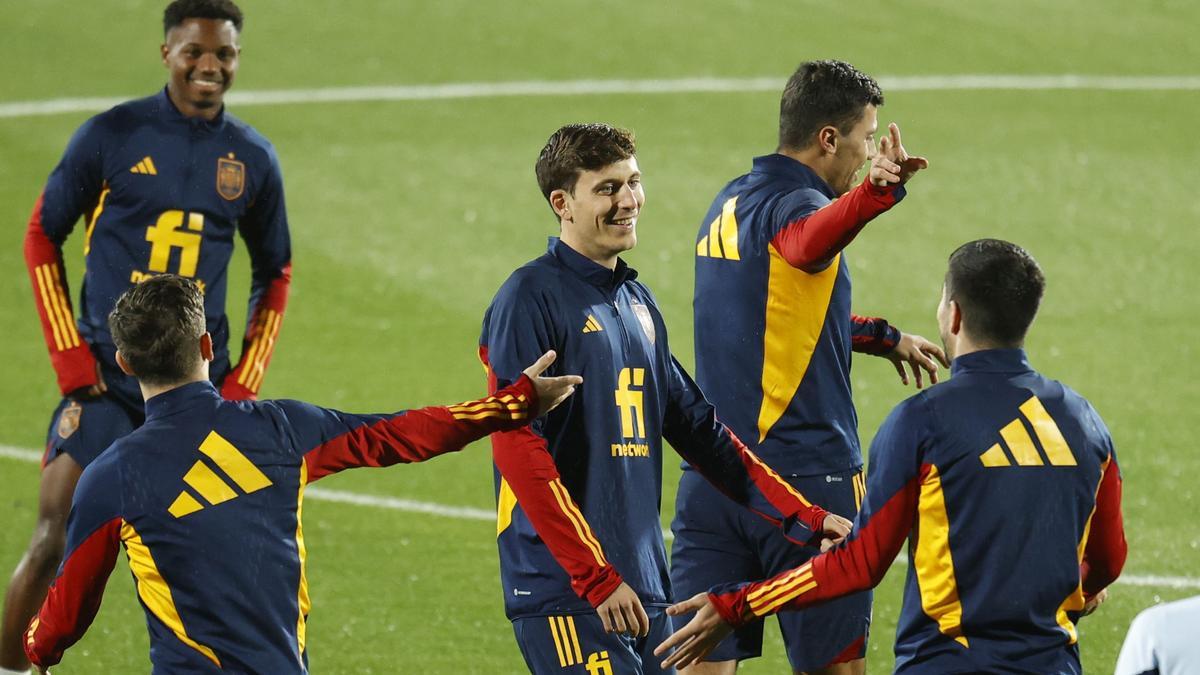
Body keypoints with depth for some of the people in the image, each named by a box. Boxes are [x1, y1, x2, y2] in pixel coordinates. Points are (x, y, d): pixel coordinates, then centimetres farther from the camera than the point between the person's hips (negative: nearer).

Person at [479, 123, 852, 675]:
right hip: (564, 593, -8)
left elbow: (698, 427, 22)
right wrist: (597, 579, -19)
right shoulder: (531, 299, -9)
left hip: (645, 587, 8)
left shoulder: (637, 301, 16)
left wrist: (804, 516, 16)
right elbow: (517, 449, -16)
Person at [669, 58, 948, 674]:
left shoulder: (729, 205, 16)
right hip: (806, 474, -7)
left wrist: (882, 338, 43)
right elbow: (811, 237, -39)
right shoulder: (793, 205, -11)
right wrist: (876, 192, -59)